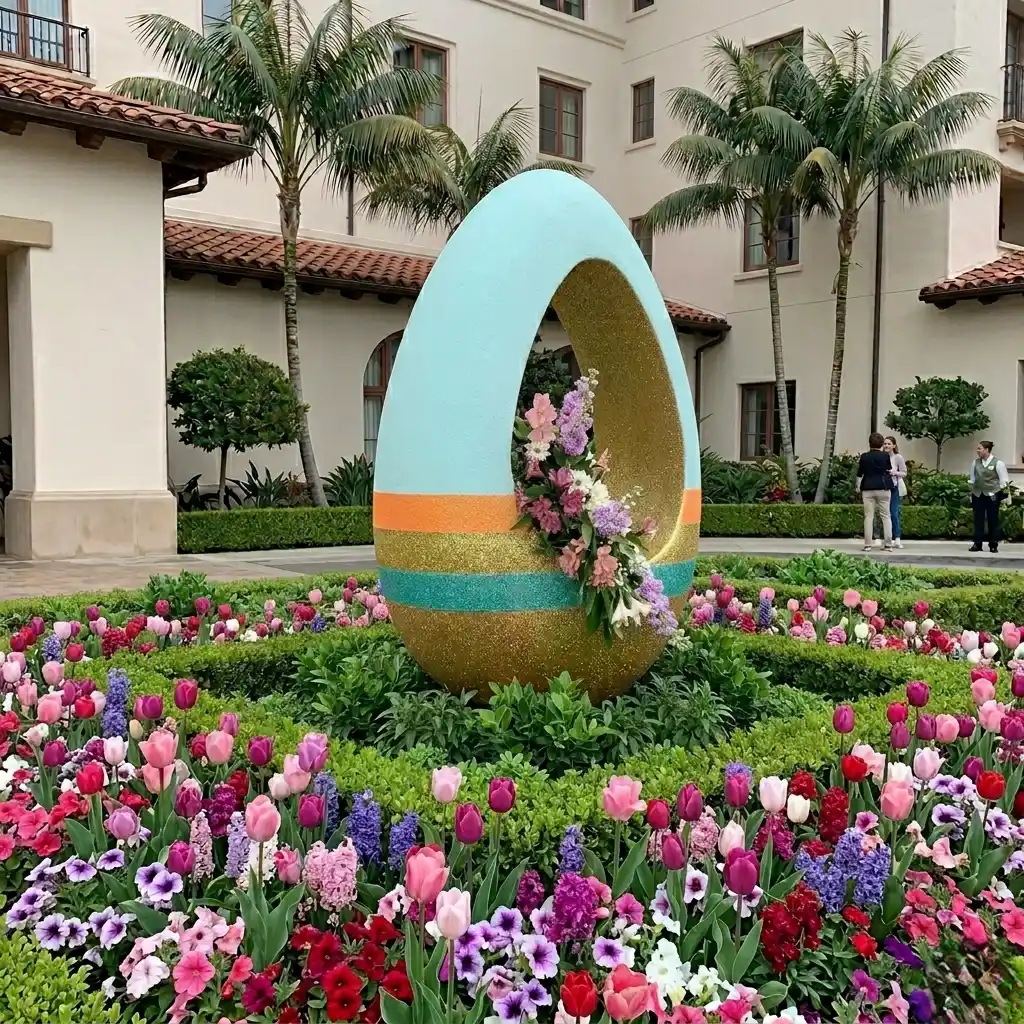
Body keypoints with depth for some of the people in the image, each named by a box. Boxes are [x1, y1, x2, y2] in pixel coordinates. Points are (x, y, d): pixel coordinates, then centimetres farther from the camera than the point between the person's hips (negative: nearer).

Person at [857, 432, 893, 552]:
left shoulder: (864, 456, -2)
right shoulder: (885, 455, -2)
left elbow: (860, 474, 1)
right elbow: (889, 470, 11)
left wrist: (858, 488, 11)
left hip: (868, 488, 0)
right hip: (883, 488, 0)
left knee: (868, 516, 2)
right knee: (886, 516, 7)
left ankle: (867, 545, -1)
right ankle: (888, 544, 4)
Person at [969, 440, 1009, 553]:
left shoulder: (997, 463, -7)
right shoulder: (976, 463, 6)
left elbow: (1004, 481, -4)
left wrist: (1002, 496, -5)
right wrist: (971, 493, 11)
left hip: (992, 495, -4)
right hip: (978, 495, 4)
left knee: (993, 520, 2)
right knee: (978, 520, 3)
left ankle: (993, 545, 10)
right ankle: (977, 544, 7)